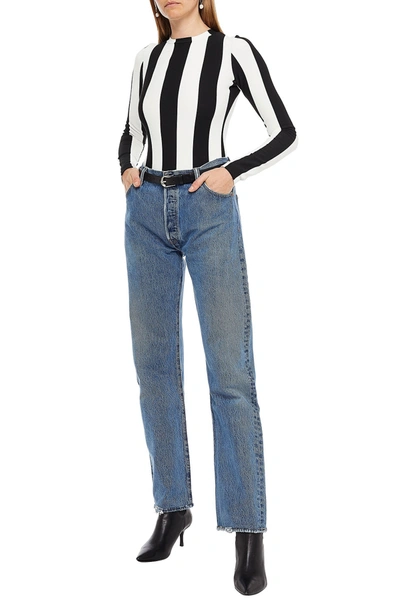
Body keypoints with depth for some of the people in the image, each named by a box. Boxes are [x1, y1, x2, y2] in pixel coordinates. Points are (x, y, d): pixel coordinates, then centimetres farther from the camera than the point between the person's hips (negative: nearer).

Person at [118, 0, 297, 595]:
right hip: (148, 214, 5)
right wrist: (128, 171, 5)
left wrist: (232, 173, -13)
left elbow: (285, 132, 0)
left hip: (209, 212, -5)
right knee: (155, 364, 4)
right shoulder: (147, 58, 14)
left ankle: (248, 535, -8)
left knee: (230, 369, -10)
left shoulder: (234, 49, 1)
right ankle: (173, 509, 16)